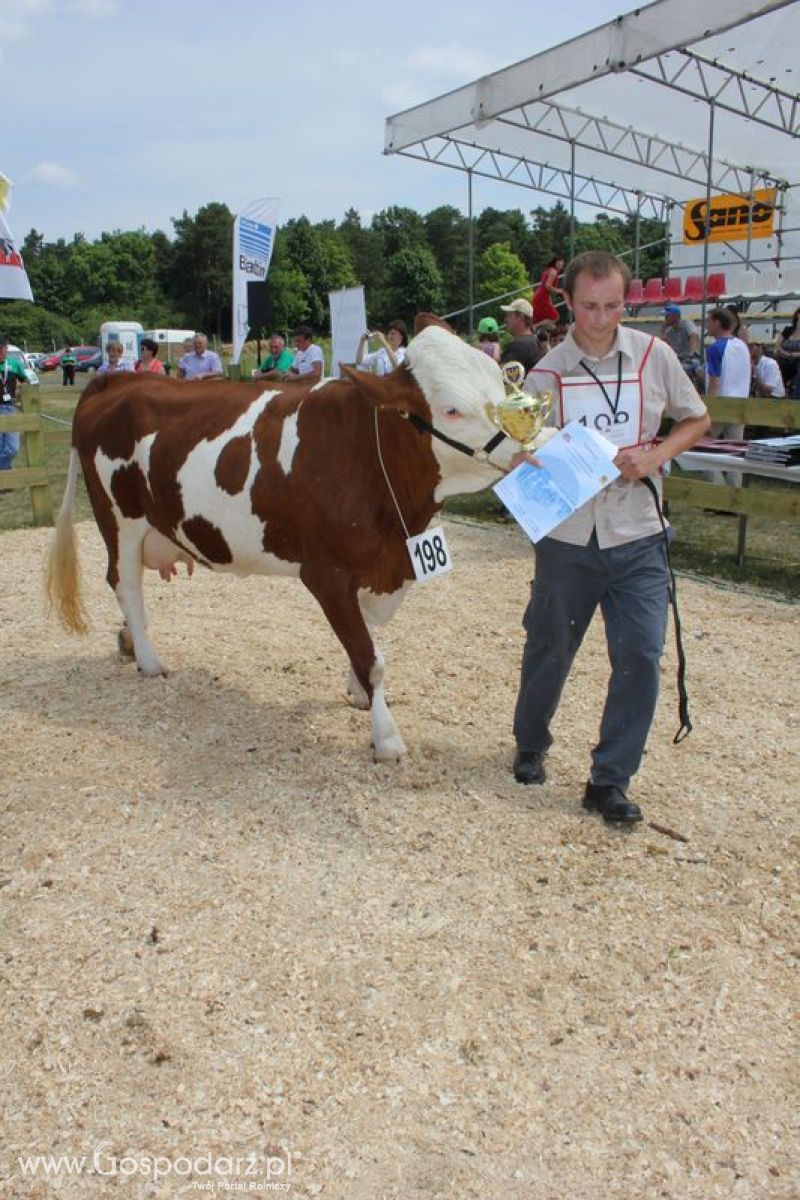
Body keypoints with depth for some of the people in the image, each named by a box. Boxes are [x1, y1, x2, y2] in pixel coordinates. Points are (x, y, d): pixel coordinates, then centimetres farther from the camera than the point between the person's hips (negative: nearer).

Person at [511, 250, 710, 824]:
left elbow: (697, 420, 11)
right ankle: (530, 748, 38)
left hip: (637, 539, 0)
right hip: (566, 539, 0)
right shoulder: (546, 374, -2)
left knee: (641, 656, -6)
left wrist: (655, 455, -9)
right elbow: (523, 456, 1)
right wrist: (527, 462, -24)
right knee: (549, 651, 13)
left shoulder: (654, 356, 0)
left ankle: (610, 781, 10)